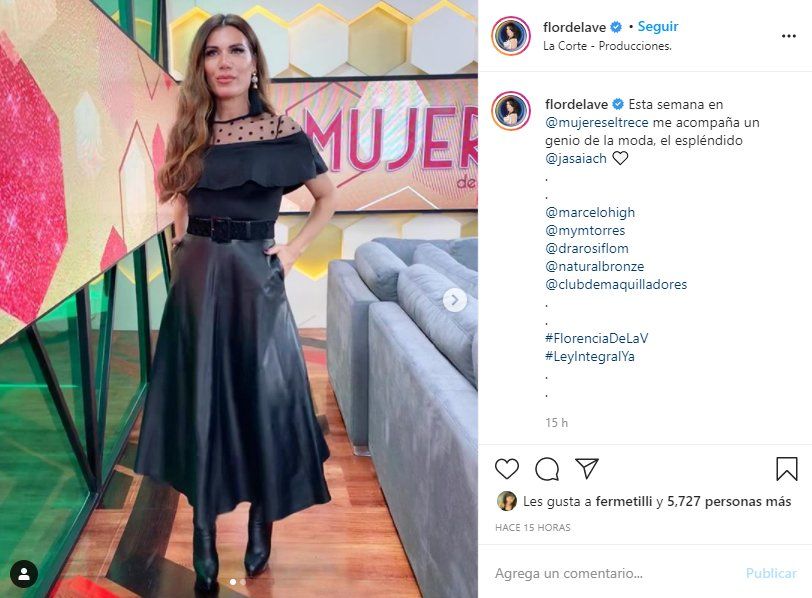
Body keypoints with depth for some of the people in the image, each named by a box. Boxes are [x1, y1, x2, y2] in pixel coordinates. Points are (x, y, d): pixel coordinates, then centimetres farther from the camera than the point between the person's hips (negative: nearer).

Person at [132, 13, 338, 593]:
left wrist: (293, 250, -2)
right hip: (197, 278, 3)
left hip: (255, 277, -2)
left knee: (262, 397, 3)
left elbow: (329, 198, 7)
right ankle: (204, 540, 16)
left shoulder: (283, 132, -4)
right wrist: (182, 248, 7)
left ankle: (261, 527, 22)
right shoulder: (190, 134, 5)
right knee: (201, 399, 5)